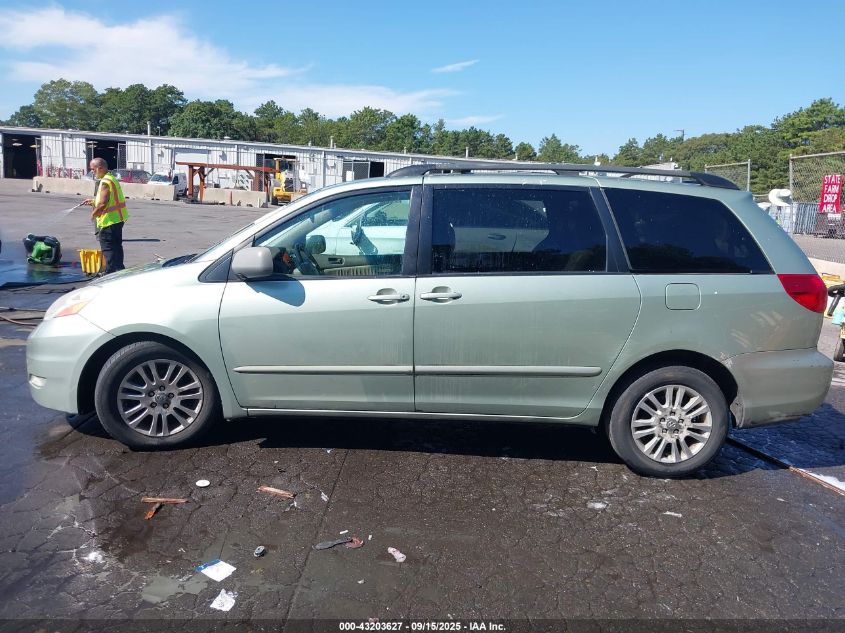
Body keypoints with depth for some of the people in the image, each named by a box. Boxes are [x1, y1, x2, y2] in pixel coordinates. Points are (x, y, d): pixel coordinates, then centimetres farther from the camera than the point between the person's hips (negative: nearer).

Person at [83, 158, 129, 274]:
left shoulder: (105, 182, -18)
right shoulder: (112, 179, 14)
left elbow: (103, 204, -24)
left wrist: (93, 214, -9)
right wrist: (93, 201, 18)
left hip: (109, 220, -10)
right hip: (118, 218, 10)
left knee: (108, 247, -4)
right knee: (116, 246, 17)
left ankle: (112, 271, -3)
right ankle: (119, 269, 25)